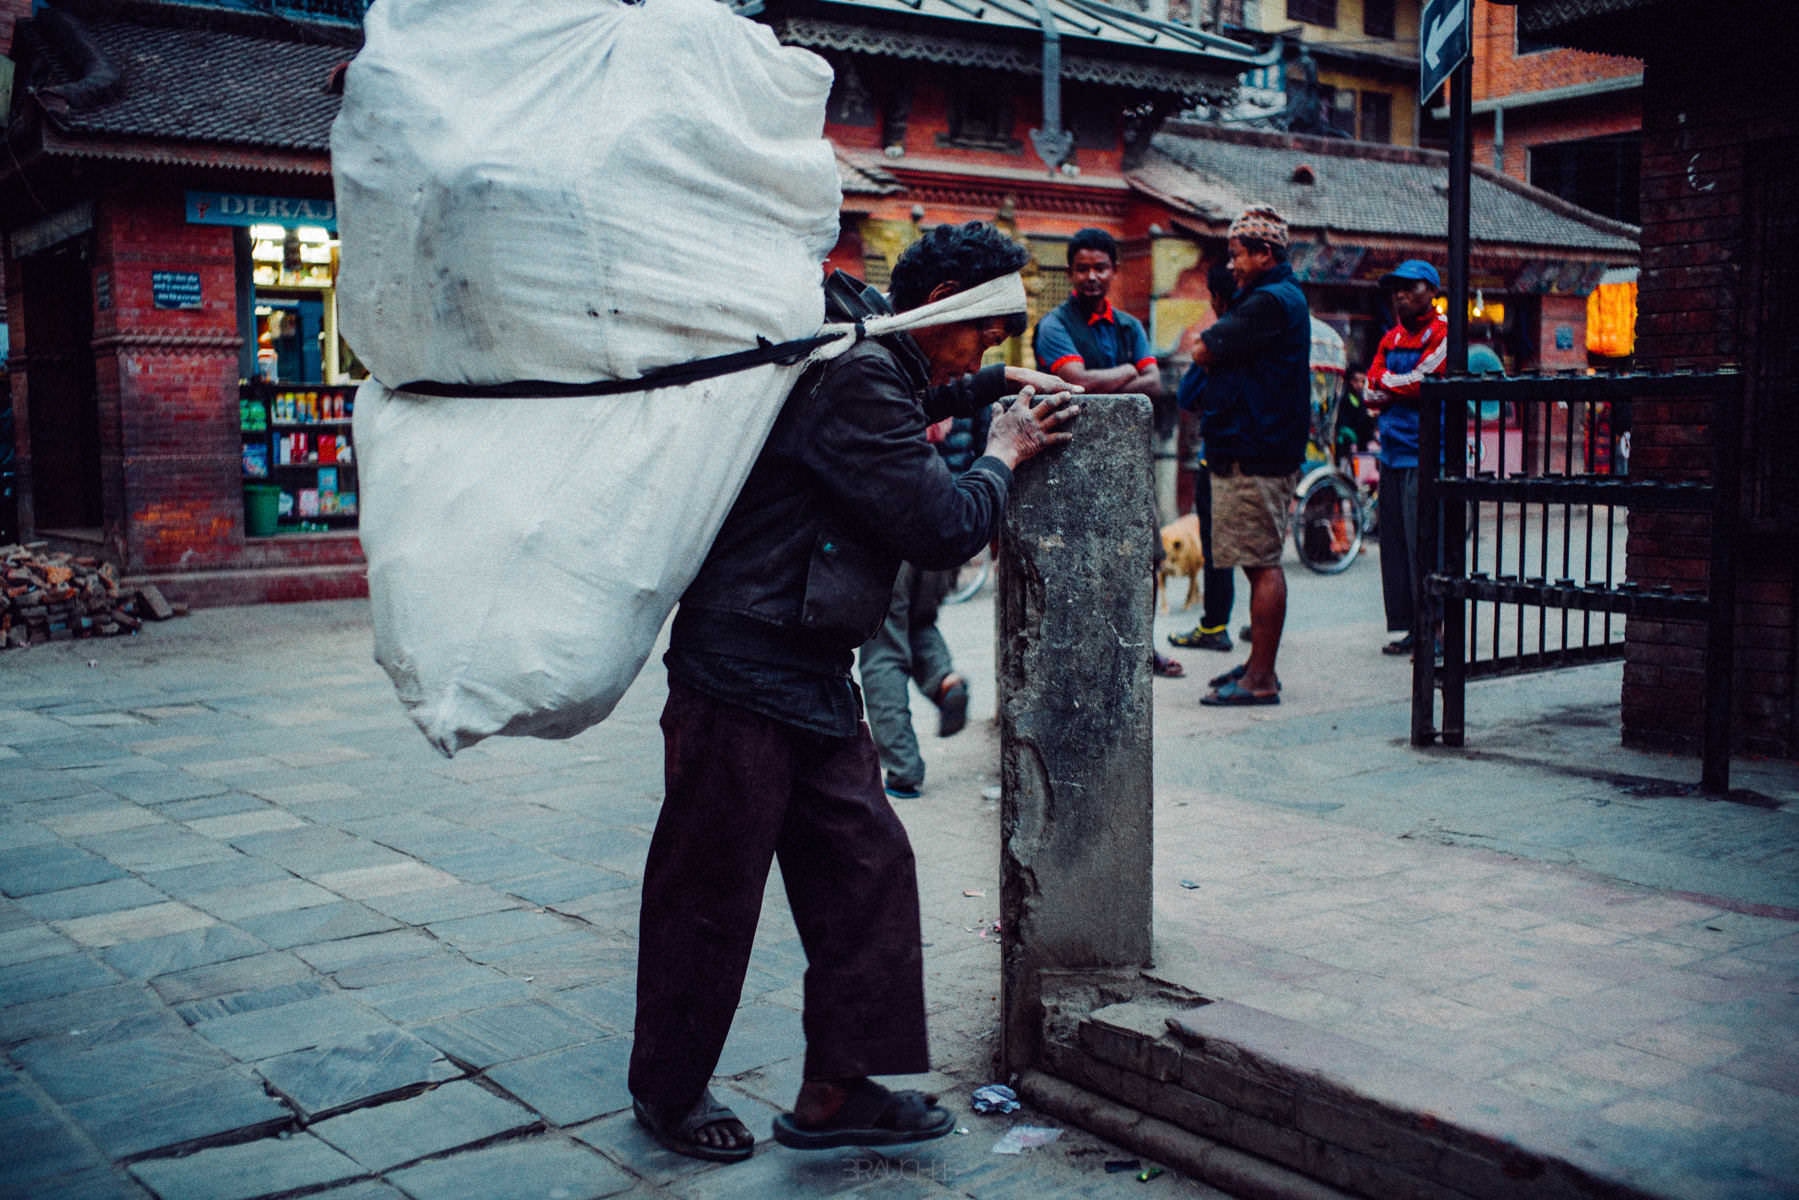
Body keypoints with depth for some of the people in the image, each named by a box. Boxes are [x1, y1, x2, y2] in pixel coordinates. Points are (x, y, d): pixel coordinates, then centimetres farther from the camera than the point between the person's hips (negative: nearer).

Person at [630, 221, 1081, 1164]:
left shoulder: (866, 363, 13)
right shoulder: (858, 377, -19)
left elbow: (907, 407, 40)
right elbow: (942, 527, -20)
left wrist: (990, 386, 28)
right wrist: (1004, 456, -3)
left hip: (808, 674, 10)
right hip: (744, 673, -10)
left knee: (866, 865, 8)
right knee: (711, 893, 4)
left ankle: (835, 1092, 17)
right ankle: (669, 1092, 23)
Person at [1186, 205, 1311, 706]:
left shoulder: (1269, 302, -15)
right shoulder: (1282, 296, 20)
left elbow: (1204, 353, -18)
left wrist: (1209, 334, 1)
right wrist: (1215, 339, -1)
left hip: (1254, 455, -11)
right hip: (1260, 452, 11)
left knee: (1262, 565, -8)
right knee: (1261, 564, 14)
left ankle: (1260, 679, -6)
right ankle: (1258, 666, 22)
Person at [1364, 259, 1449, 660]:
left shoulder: (1442, 334, -3)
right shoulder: (1391, 338, 19)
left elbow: (1420, 382, -14)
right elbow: (1371, 394, 11)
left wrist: (1385, 381, 2)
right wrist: (1402, 387, -6)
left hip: (1425, 453, -7)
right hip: (1393, 452, 7)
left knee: (1422, 543, -10)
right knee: (1393, 541, 7)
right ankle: (1403, 626, 13)